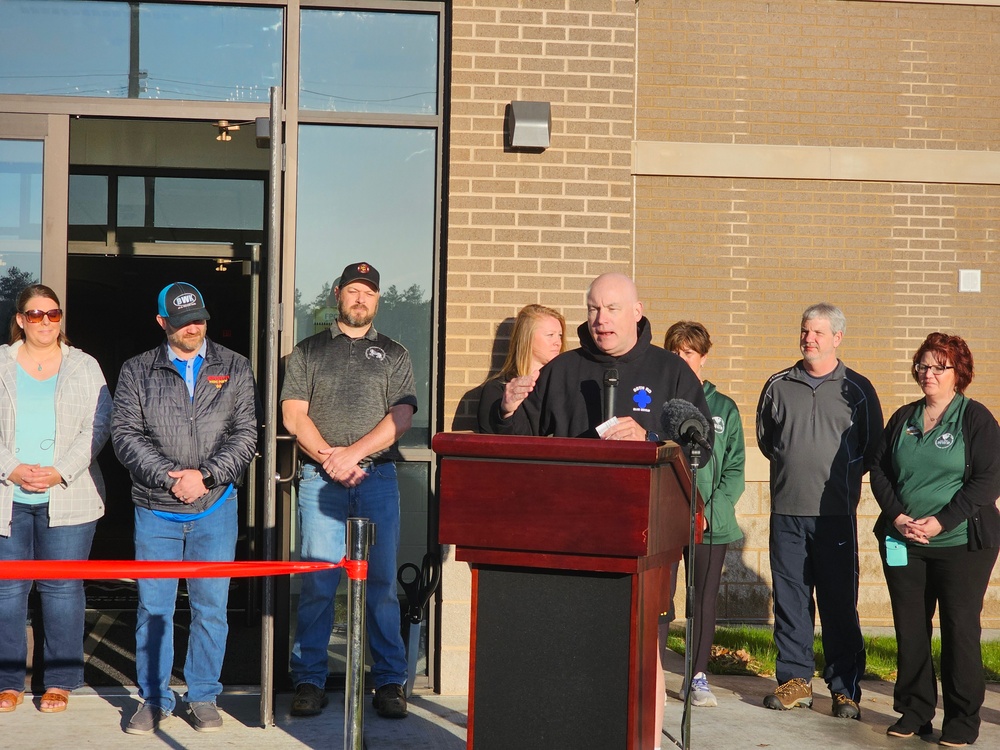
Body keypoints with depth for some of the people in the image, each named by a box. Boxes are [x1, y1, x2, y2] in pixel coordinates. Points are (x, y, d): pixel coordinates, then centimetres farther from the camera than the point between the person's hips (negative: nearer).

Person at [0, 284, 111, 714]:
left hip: (66, 498, -1)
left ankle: (60, 681, 9)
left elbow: (97, 428, 0)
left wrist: (59, 472, -11)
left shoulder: (84, 368, 8)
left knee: (62, 587, 0)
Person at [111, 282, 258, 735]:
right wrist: (169, 476, -13)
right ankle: (154, 699, 14)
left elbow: (245, 434, 1)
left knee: (211, 607, 3)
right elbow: (125, 434, -2)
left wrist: (206, 474, -12)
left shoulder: (234, 369, 7)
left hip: (215, 509, 0)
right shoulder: (137, 371, 6)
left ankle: (203, 697, 15)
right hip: (156, 510, 0)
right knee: (153, 607, 3)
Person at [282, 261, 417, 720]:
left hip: (378, 478, 0)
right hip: (320, 477, 0)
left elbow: (401, 416, 2)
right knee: (317, 582, -3)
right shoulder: (309, 351, 14)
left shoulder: (394, 355, 14)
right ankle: (309, 681, 3)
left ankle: (389, 682, 4)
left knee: (381, 581, -1)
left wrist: (354, 453, -10)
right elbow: (293, 415, 5)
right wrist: (328, 457, -8)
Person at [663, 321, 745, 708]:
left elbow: (735, 469, 4)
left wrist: (711, 510, -9)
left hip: (711, 523, 2)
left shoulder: (723, 407, 7)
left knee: (705, 600, 7)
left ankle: (699, 677, 17)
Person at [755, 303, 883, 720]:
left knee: (840, 604, -1)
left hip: (836, 513, -2)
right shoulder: (778, 386, 11)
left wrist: (840, 476, 5)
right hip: (786, 511, 2)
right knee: (789, 599, 4)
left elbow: (872, 447, 10)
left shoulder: (856, 389, 4)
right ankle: (794, 680, 13)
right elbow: (764, 437, 23)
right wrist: (790, 467, 13)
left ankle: (845, 689, 5)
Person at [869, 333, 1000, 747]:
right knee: (909, 629, 6)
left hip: (961, 543, -4)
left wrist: (941, 521, -17)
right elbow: (879, 470, 10)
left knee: (959, 630, 0)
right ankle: (914, 712, 17)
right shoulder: (903, 419, 12)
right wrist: (897, 515, -7)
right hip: (903, 543, 4)